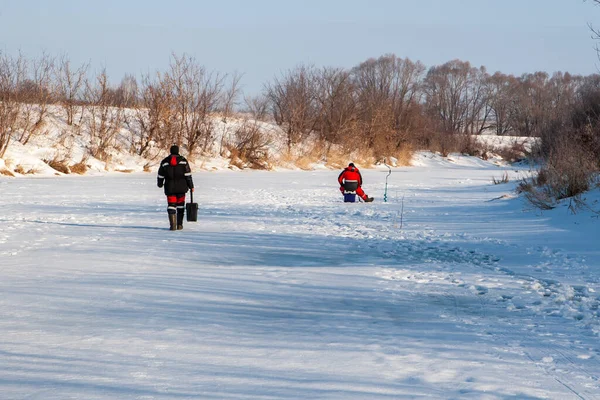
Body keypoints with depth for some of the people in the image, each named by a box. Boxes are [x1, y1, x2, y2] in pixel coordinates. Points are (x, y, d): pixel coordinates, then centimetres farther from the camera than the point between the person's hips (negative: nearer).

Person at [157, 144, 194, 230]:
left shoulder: (164, 162, 2)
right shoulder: (183, 160, 0)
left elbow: (160, 175, 9)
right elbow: (188, 175, -3)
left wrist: (160, 184, 27)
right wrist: (191, 186, 3)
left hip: (170, 188, 0)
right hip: (181, 188, 0)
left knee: (171, 205, 1)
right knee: (180, 205, 12)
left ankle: (172, 225, -11)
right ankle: (179, 225, 13)